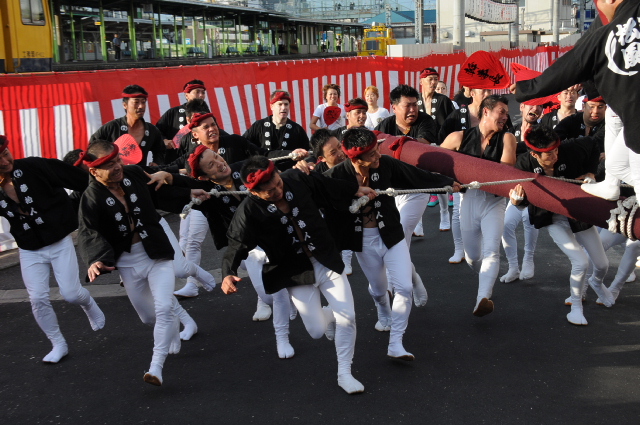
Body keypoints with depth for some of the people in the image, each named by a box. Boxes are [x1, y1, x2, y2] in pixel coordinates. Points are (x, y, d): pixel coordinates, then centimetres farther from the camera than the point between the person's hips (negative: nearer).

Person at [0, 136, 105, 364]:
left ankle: (90, 306, 34)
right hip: (29, 250, 3)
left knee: (71, 293, -3)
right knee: (38, 299, -2)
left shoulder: (32, 167, -19)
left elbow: (77, 180, -18)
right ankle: (58, 345, 18)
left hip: (60, 242, -3)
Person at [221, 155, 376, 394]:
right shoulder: (249, 212, -19)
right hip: (298, 274, -2)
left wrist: (357, 190, 23)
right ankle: (327, 316, 37)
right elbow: (237, 246, -18)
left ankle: (344, 374, 19)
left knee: (347, 318, -2)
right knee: (317, 331, -3)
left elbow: (329, 188, 9)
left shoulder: (297, 179, -10)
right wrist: (228, 274, -38)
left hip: (328, 262, 3)